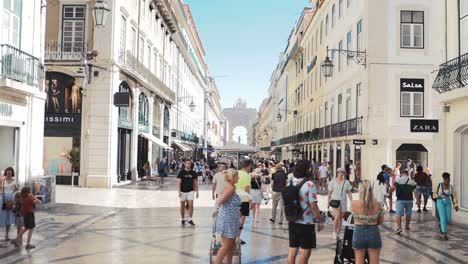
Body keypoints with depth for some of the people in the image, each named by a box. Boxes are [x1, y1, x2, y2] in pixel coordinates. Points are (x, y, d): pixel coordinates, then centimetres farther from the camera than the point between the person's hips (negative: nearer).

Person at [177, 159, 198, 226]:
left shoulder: (193, 172, 4)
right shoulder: (181, 172, -4)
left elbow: (195, 182, 11)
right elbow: (178, 182, -8)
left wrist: (197, 191, 8)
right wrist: (179, 191, -18)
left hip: (190, 191, 2)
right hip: (183, 191, -1)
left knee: (191, 205, -9)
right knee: (182, 206, 8)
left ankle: (190, 219, 0)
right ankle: (183, 219, 21)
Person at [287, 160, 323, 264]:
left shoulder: (292, 182, 5)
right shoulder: (309, 184, -15)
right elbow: (313, 205, -17)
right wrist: (319, 221, -7)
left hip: (293, 222, 6)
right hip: (306, 223, -6)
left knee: (292, 250, 11)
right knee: (305, 252, 4)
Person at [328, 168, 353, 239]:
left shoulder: (346, 182, 6)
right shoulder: (333, 182, 0)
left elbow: (349, 193, 7)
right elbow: (329, 192, 3)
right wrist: (328, 202, 2)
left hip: (343, 202, 3)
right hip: (335, 200, -3)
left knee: (340, 218, 8)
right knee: (337, 217, -17)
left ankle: (338, 234, 18)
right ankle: (334, 231, 2)